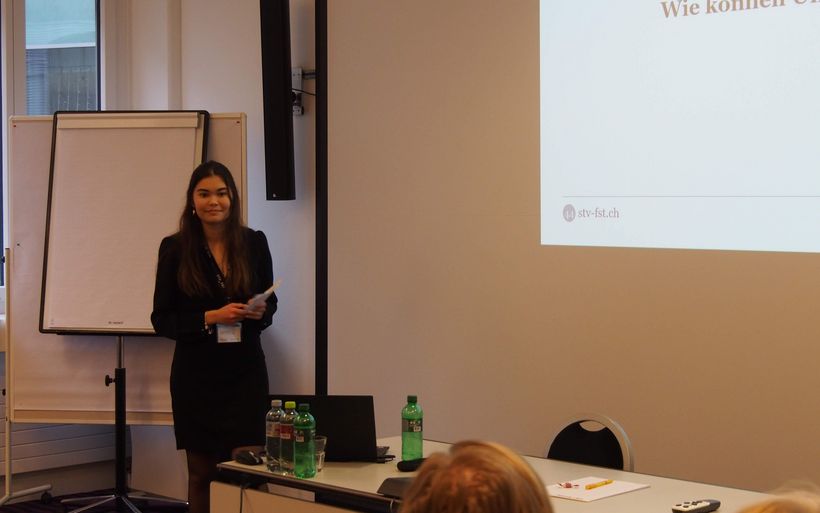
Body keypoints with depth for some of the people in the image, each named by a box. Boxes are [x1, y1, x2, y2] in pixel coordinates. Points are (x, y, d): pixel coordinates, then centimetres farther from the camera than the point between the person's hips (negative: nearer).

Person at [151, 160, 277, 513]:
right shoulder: (175, 248, -2)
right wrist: (210, 318, -16)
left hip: (245, 374, 1)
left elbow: (270, 303, 14)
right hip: (196, 376, -1)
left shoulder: (254, 243, 3)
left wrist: (260, 313, -9)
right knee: (202, 472, 6)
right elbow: (161, 320, -2)